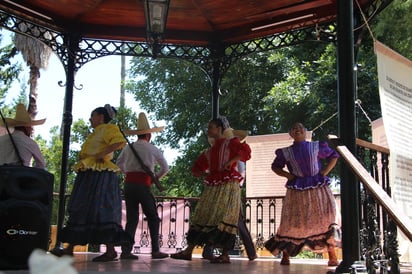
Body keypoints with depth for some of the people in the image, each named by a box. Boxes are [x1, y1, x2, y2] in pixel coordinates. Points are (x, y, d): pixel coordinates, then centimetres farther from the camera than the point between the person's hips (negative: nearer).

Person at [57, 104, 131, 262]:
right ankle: (70, 249, 11)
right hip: (89, 175, 10)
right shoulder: (95, 134, 27)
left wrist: (101, 154, -22)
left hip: (100, 175, -10)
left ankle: (110, 250, -12)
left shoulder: (108, 129, -2)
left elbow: (120, 142, -21)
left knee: (102, 210, -14)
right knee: (80, 211, 8)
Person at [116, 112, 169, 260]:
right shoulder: (153, 149, 1)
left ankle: (126, 250, 2)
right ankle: (155, 250, 5)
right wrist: (155, 177, 20)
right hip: (143, 185, -4)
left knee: (131, 218, 8)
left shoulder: (128, 148, 7)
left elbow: (119, 164, 17)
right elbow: (165, 168, 9)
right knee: (153, 217, 7)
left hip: (128, 184, 4)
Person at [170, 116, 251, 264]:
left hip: (228, 185, -7)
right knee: (202, 217, 5)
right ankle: (188, 251, 8)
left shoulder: (230, 143, 2)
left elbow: (245, 150, -15)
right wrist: (206, 173, 7)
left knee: (225, 218, -11)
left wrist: (231, 161, -20)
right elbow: (197, 168, 26)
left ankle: (225, 255, -8)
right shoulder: (209, 151, 21)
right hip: (212, 187, 7)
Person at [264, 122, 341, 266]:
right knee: (292, 222, 1)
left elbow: (334, 155, 14)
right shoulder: (286, 152, 7)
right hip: (297, 190, 0)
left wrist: (325, 171, 1)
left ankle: (332, 256, 1)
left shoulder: (316, 146, 6)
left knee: (326, 218, -7)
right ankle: (285, 255, 14)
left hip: (318, 187, 0)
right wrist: (287, 175, 1)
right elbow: (275, 166, 18)